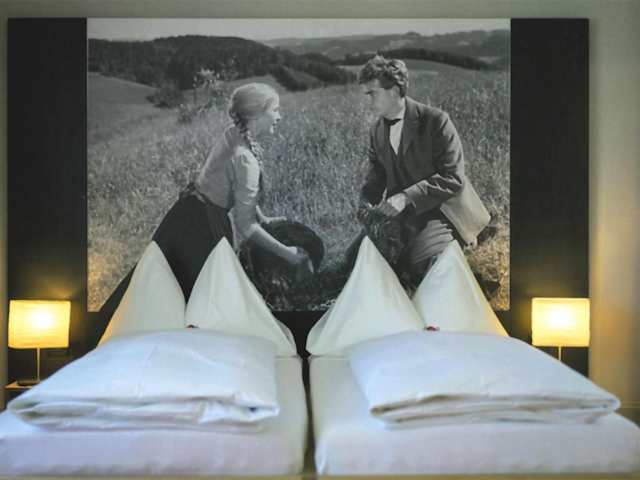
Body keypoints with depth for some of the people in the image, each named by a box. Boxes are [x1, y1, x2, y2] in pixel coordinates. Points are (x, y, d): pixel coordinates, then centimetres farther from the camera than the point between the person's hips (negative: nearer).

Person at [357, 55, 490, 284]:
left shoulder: (435, 120, -14)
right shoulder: (376, 131, 7)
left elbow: (453, 178, -18)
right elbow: (376, 177, 11)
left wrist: (407, 197, -27)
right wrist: (366, 202, -11)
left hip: (441, 210, -6)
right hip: (403, 214, 7)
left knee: (418, 263, -28)